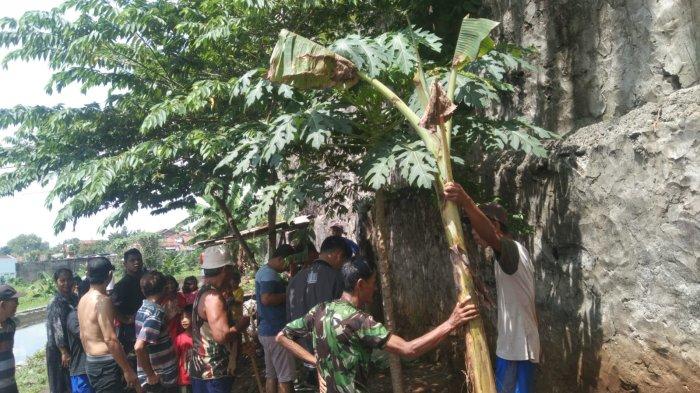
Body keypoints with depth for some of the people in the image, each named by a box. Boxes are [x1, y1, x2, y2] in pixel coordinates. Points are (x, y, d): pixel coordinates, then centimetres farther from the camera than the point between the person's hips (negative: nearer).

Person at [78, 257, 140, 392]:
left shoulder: (83, 300, 10)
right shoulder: (102, 300, -19)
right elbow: (110, 339, -24)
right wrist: (127, 370, -20)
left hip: (90, 363, 9)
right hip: (105, 365, -9)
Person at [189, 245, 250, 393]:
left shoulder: (203, 293, 10)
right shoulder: (213, 296, -21)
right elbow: (221, 335, -30)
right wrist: (241, 325, -12)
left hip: (201, 369, 10)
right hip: (213, 372, -10)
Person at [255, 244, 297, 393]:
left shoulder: (263, 271, 15)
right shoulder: (269, 274, -17)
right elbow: (266, 299, -29)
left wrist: (285, 290, 12)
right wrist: (288, 295, -18)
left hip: (267, 330, 10)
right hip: (276, 331, -10)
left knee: (271, 375, 14)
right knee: (285, 377, -4)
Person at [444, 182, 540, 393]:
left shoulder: (511, 249, -19)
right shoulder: (515, 250, 14)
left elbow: (491, 237, -43)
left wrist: (466, 202, -59)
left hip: (516, 347, -10)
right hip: (516, 344, 10)